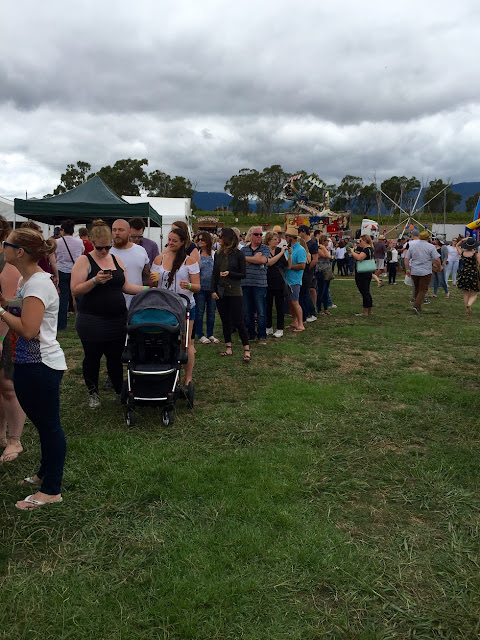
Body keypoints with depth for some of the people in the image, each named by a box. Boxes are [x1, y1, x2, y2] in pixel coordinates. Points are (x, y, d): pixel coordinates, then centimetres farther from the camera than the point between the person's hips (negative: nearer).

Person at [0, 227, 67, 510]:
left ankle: (51, 490, 14)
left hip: (41, 366, -10)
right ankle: (46, 474, 37)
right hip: (29, 363, 10)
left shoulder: (38, 283, -19)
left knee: (49, 425, 2)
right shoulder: (29, 279, 12)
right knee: (42, 422, 21)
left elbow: (28, 329, -26)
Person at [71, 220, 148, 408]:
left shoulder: (116, 260, 11)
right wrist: (95, 281, -24)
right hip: (92, 321, -4)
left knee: (116, 357, 10)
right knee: (92, 357, 9)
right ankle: (93, 393, 26)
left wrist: (148, 289, 5)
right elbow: (75, 290, -12)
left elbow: (125, 287, 15)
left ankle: (120, 391, 24)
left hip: (117, 320, 4)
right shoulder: (84, 261, -6)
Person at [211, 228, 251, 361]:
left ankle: (247, 350, 1)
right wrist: (213, 290, 2)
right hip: (220, 292, 5)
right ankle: (228, 348, 19)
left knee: (238, 321, -5)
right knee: (225, 321, 10)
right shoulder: (218, 254, 8)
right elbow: (214, 274, 11)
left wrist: (229, 273, -18)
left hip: (234, 292, -5)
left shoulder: (238, 254, -6)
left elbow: (243, 274, -4)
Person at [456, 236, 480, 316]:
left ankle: (467, 311, 17)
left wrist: (462, 240, 3)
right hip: (474, 275, -3)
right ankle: (469, 305, -20)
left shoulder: (462, 253, -2)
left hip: (463, 274, 4)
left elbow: (457, 246, 17)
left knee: (466, 293, 14)